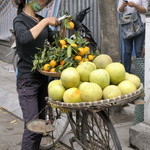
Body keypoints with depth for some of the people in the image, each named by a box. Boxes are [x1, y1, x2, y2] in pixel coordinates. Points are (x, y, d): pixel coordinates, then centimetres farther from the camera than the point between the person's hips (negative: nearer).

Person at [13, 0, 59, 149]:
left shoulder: (41, 20, 11)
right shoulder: (20, 20, -9)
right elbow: (24, 38, -30)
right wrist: (45, 22, -23)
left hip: (42, 76, 7)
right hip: (28, 79, -7)